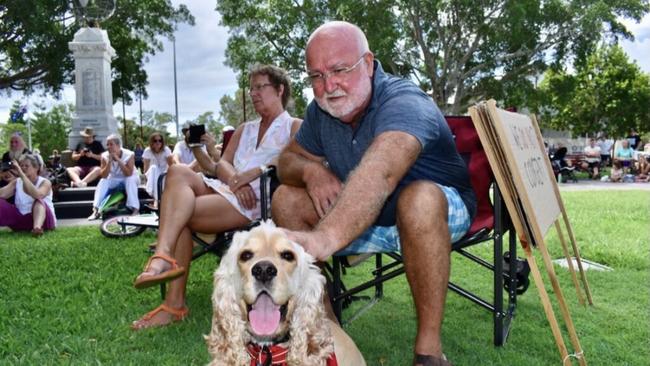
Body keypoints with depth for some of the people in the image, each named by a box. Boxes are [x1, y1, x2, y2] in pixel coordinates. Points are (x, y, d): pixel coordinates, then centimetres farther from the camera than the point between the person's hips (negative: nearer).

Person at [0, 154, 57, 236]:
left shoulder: (45, 182, -6)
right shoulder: (16, 182, 6)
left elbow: (38, 195, -30)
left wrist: (21, 174, -31)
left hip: (44, 219, -4)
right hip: (21, 220, 4)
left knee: (39, 200, -33)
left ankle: (37, 227, -61)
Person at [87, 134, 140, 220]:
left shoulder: (128, 155, -21)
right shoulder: (105, 156, -12)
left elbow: (129, 174, -31)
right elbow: (104, 176, -19)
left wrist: (118, 160, -35)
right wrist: (109, 161, -31)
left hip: (129, 178, -3)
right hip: (114, 179, 3)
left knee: (130, 180, -35)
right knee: (103, 181, -23)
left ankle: (135, 209, -35)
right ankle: (96, 211, -24)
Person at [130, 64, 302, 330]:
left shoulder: (294, 127, 14)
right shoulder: (245, 130, 33)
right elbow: (222, 164, 17)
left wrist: (254, 172, -18)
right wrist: (234, 179, -6)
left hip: (257, 201, -6)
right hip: (226, 190, 6)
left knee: (180, 214, -25)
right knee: (178, 172, -24)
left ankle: (175, 302, -28)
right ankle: (165, 259, -36)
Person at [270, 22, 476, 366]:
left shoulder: (404, 103, -31)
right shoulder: (320, 110, -7)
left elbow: (378, 174, -50)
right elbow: (289, 158, 3)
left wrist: (323, 239, -68)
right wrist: (311, 170, -24)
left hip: (441, 211, -6)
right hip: (366, 218, 6)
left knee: (419, 198, -40)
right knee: (286, 199, -9)